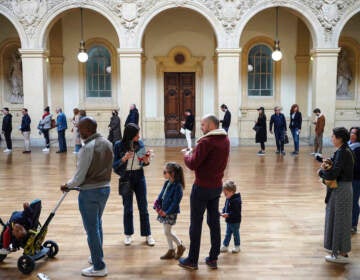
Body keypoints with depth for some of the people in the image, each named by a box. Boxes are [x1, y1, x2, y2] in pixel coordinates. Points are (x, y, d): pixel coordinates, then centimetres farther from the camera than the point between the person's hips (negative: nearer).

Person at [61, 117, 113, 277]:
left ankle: (99, 267, 12)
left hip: (90, 192, -8)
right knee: (97, 223, 24)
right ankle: (98, 256, 38)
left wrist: (68, 186, 2)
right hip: (105, 188, 8)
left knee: (92, 229, 3)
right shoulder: (107, 144, 2)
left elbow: (80, 176, -17)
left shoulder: (87, 148, -21)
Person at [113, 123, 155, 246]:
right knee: (128, 208, 11)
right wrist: (124, 159, -25)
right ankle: (128, 235, 25)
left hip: (139, 177, 2)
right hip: (126, 178, -2)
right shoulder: (119, 145, -11)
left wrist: (146, 161, -15)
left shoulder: (140, 143, -3)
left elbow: (143, 163, 8)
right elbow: (114, 165, -8)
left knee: (143, 206, 7)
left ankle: (147, 234, 17)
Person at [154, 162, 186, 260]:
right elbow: (161, 195, 11)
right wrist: (157, 206, -1)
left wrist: (167, 212, -18)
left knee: (167, 232, -1)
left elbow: (175, 202, -20)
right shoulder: (167, 183, 4)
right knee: (167, 232, 14)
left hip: (171, 212, -8)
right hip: (163, 211, 8)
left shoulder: (178, 186, -19)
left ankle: (180, 246, 20)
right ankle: (171, 251, 28)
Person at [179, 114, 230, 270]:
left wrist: (186, 155, -1)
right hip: (217, 186, 8)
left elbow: (192, 164, -20)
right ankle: (213, 259, 23)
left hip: (202, 187, -7)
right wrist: (195, 152, 6)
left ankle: (192, 260, 15)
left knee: (196, 224, 4)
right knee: (214, 222, 14)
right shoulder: (225, 140, 6)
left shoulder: (206, 141, -20)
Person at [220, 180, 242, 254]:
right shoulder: (228, 199, 2)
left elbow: (236, 212, -28)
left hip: (235, 221, -8)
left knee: (235, 234, 10)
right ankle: (225, 246, 25)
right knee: (228, 234, 16)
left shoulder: (236, 201, -27)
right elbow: (225, 207, 14)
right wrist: (223, 212, -4)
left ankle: (237, 247, 27)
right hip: (229, 221, 8)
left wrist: (228, 214, -34)